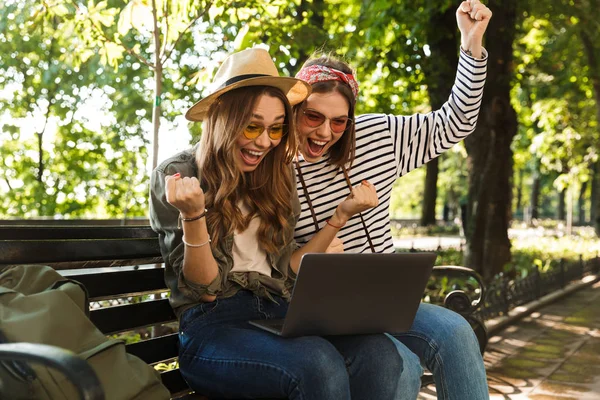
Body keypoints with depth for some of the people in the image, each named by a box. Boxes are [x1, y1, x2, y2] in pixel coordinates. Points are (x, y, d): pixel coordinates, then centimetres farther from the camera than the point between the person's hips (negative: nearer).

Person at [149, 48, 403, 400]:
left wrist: (341, 215, 5)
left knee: (378, 353, -27)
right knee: (319, 364, -34)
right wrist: (194, 214, -22)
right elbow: (205, 290, -6)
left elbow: (286, 272, 10)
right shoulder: (177, 175, -2)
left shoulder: (276, 179, 13)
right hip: (213, 327, -4)